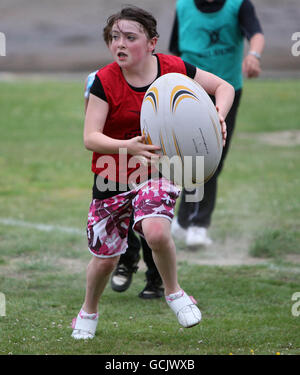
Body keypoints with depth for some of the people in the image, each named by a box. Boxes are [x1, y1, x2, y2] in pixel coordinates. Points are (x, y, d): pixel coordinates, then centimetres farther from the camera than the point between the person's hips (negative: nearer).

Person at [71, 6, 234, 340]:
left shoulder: (173, 69, -10)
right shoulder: (104, 81, -16)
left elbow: (224, 87, 3)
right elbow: (90, 137, -22)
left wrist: (218, 116, -19)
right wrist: (127, 146, -41)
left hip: (157, 170, 0)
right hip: (112, 178, 0)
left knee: (156, 232, -29)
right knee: (104, 258, 8)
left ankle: (173, 293, 0)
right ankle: (88, 312, 39)